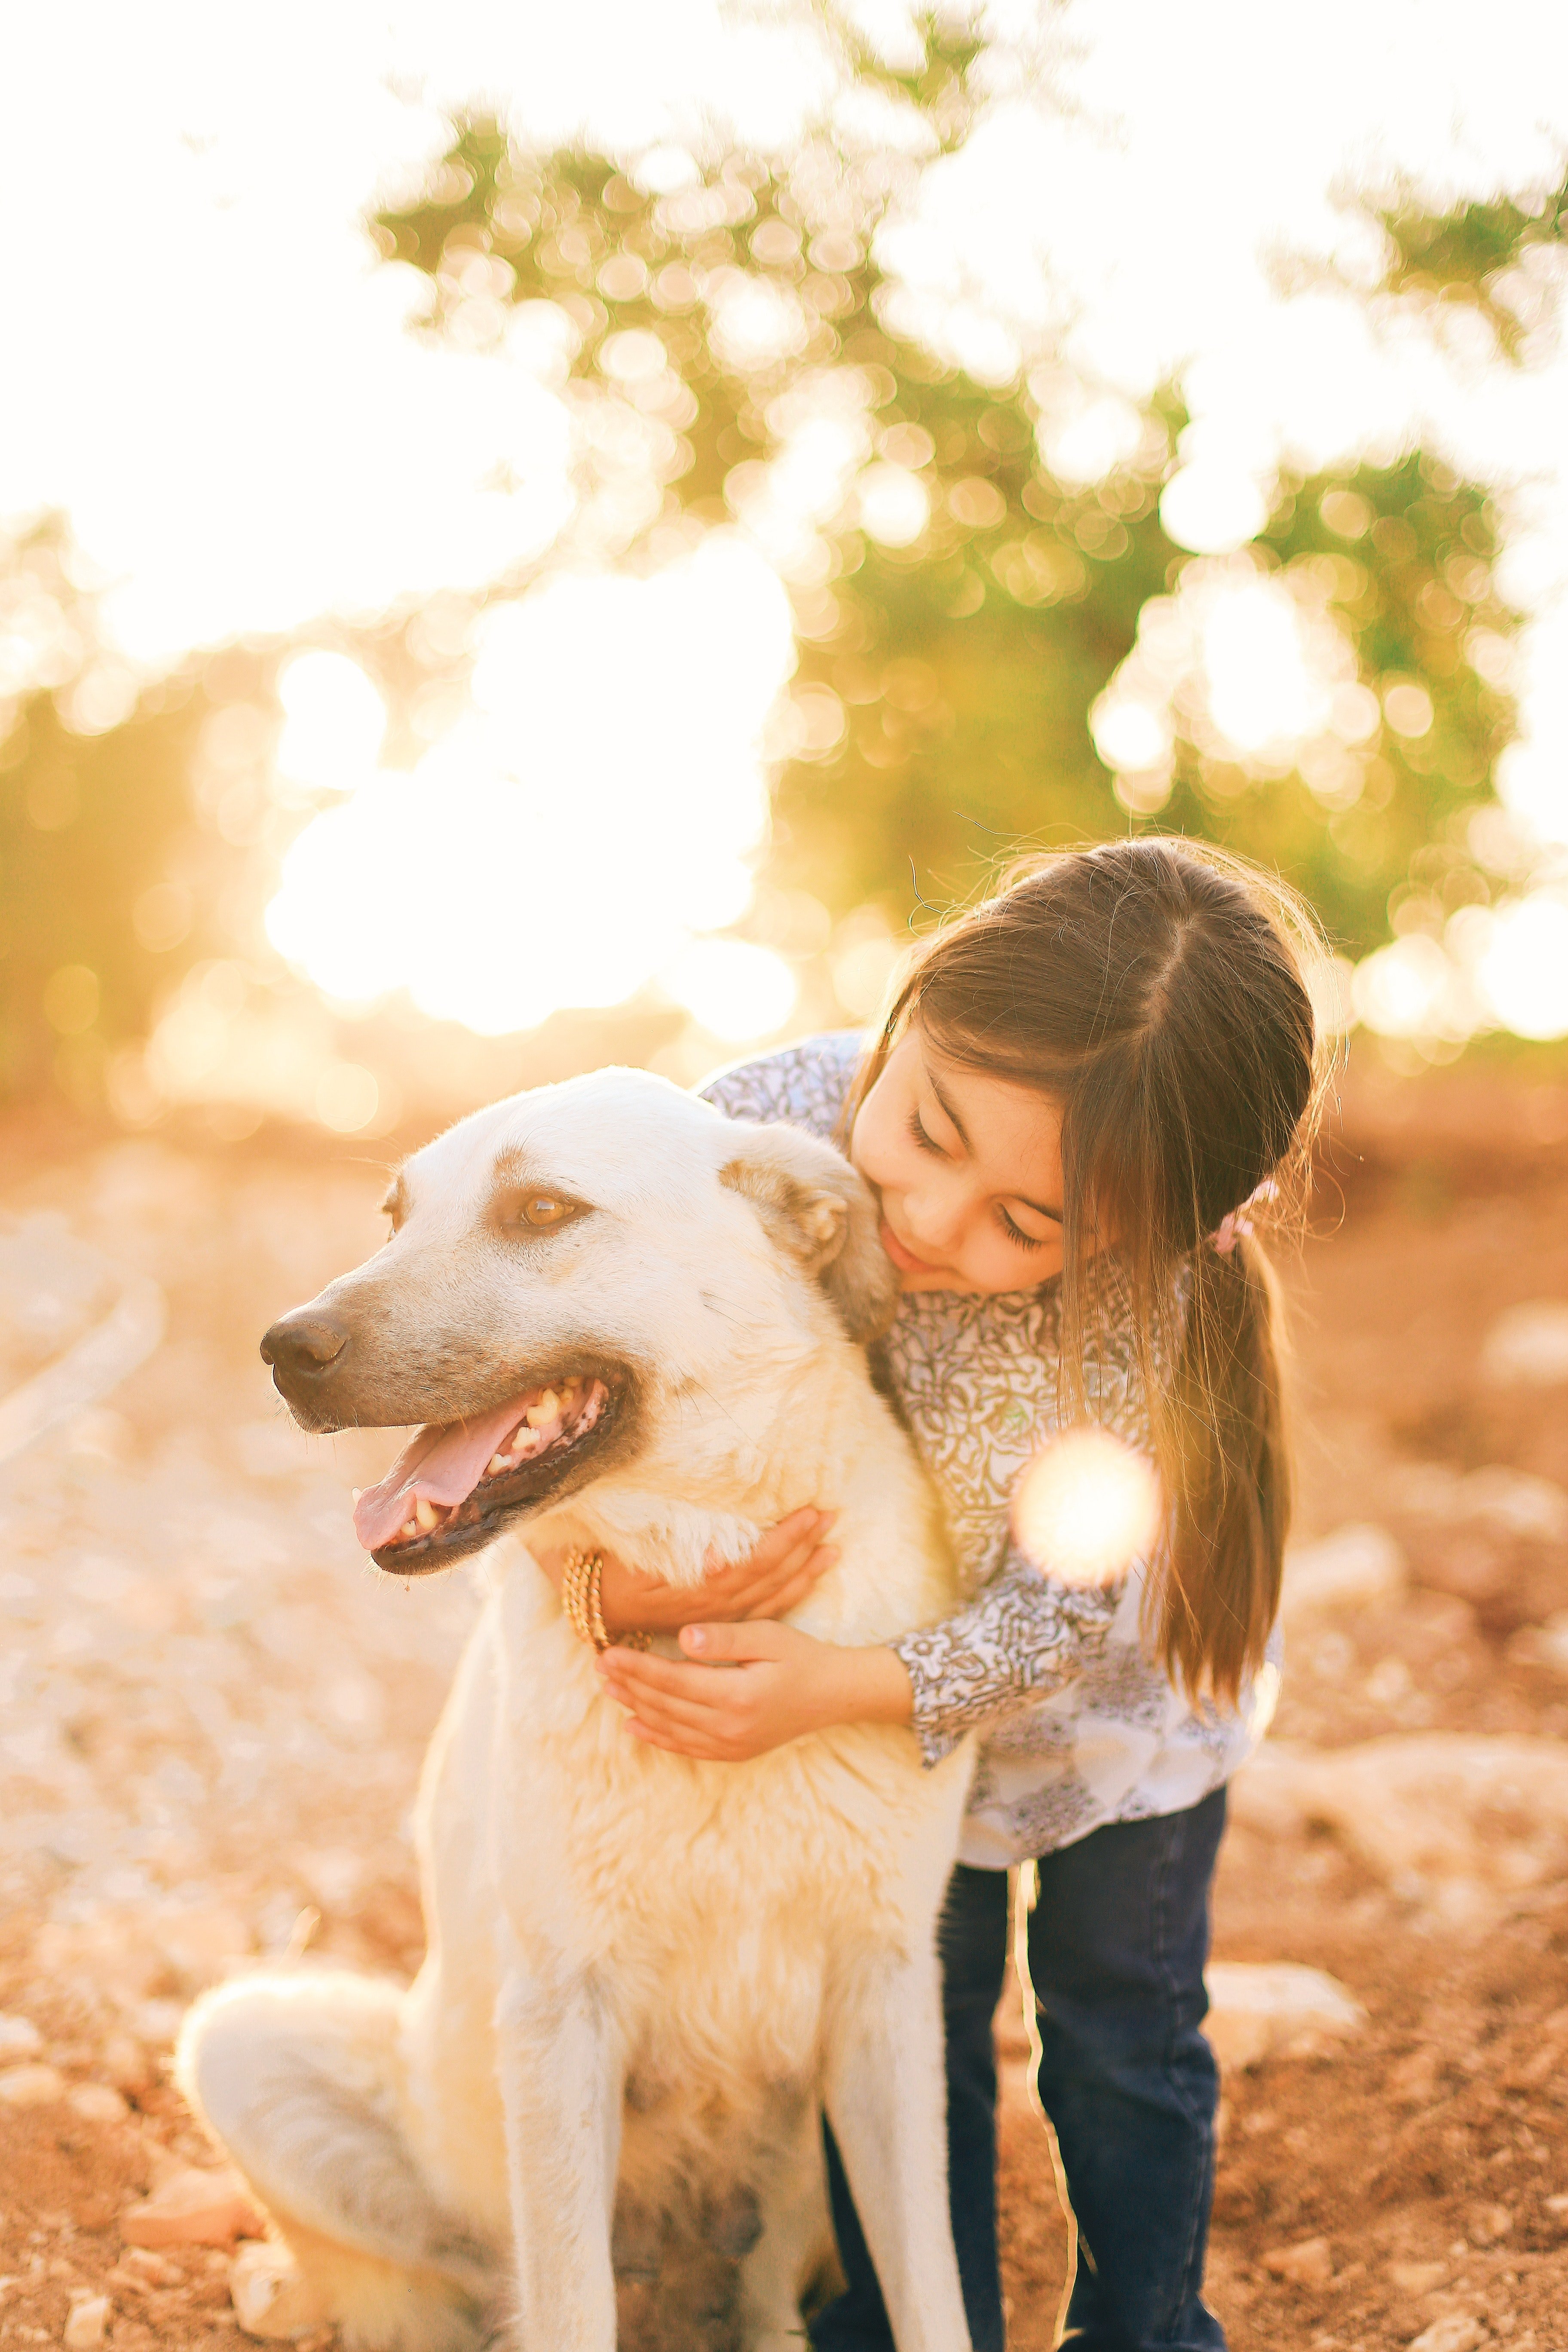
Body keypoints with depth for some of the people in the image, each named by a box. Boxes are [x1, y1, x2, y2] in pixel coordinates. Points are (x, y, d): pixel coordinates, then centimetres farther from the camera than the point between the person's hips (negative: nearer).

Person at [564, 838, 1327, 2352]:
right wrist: (619, 1578, -40)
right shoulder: (755, 1132, -34)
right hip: (869, 1684, 1)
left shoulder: (1152, 1312, -39)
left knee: (1124, 2043, 16)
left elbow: (1059, 1610, -30)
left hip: (1116, 1701, -1)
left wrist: (841, 1689, -45)